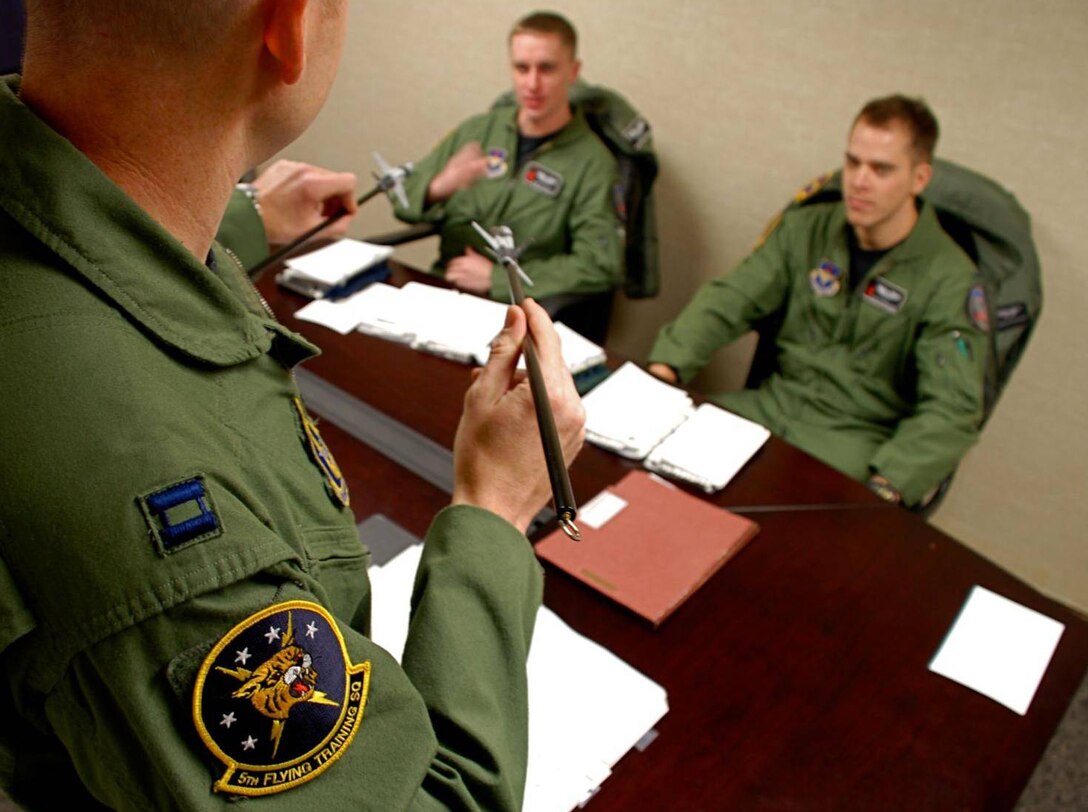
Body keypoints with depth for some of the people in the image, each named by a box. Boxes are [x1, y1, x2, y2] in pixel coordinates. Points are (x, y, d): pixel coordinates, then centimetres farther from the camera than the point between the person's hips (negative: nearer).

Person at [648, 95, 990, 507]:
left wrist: (885, 488, -31)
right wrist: (665, 366, -16)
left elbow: (952, 408, -16)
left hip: (860, 438, -4)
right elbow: (727, 300, 2)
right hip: (773, 405, 4)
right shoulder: (805, 229, 5)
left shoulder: (949, 279, -9)